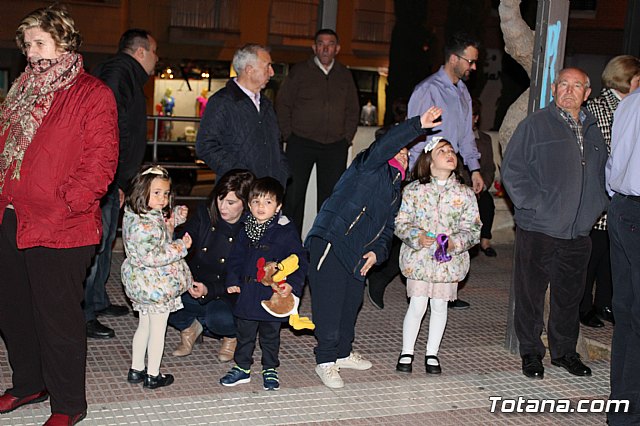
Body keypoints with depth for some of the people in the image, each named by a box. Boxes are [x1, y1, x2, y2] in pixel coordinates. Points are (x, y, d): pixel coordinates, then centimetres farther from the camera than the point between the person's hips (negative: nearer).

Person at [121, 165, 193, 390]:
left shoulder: (134, 215, 4)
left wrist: (175, 217, 8)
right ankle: (153, 375, 17)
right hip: (157, 285, -9)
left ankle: (136, 369, 31)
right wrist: (181, 246, -22)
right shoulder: (145, 224, -27)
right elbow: (153, 256, -30)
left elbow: (159, 235, 20)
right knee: (157, 329, 5)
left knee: (144, 325, 21)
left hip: (140, 284, 10)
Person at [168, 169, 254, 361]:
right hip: (192, 288, 4)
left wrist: (209, 290, -32)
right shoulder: (204, 215, -3)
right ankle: (190, 325, 8)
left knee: (220, 318, -36)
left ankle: (232, 336, 4)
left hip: (227, 296, -3)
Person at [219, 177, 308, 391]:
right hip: (247, 294, 4)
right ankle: (242, 368, 31)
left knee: (270, 336, 13)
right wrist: (233, 281, 4)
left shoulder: (286, 231, -9)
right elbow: (236, 257, 14)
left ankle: (270, 370, 29)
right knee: (244, 334, 15)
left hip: (274, 296, -3)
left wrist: (291, 285, -17)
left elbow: (300, 261, -7)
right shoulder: (246, 230, 4)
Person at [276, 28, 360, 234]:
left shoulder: (345, 75, 12)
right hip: (301, 144, -2)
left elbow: (353, 110, 16)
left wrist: (346, 138, 6)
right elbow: (282, 105, 4)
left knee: (331, 197, 3)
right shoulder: (299, 71, 4)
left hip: (335, 147, 2)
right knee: (293, 195, -2)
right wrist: (289, 135, -4)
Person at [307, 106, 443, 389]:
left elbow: (387, 231, 21)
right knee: (330, 304, -7)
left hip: (357, 256, 9)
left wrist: (377, 252, 1)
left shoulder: (395, 193, 24)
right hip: (330, 243, -9)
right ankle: (326, 361, 2)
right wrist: (418, 125, -23)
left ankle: (343, 352, 34)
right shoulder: (370, 167, 1)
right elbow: (385, 145, -20)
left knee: (352, 303, 16)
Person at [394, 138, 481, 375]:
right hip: (419, 258, -2)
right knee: (417, 306, -1)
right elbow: (401, 223, -2)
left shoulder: (465, 194, 0)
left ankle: (432, 354, 25)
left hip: (449, 261, 2)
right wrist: (417, 237, -21)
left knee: (440, 306, 9)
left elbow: (473, 229, 0)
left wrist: (455, 242, -18)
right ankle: (406, 353, 17)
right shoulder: (414, 190, -3)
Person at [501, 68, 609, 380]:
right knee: (531, 295, 4)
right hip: (538, 229, -5)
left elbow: (603, 173, 24)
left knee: (570, 295, 14)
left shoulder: (592, 130, 14)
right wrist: (534, 204, -14)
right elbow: (512, 171, -7)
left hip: (578, 232, 5)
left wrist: (597, 205, 10)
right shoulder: (535, 125, -3)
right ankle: (531, 353, 18)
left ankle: (564, 351, 28)